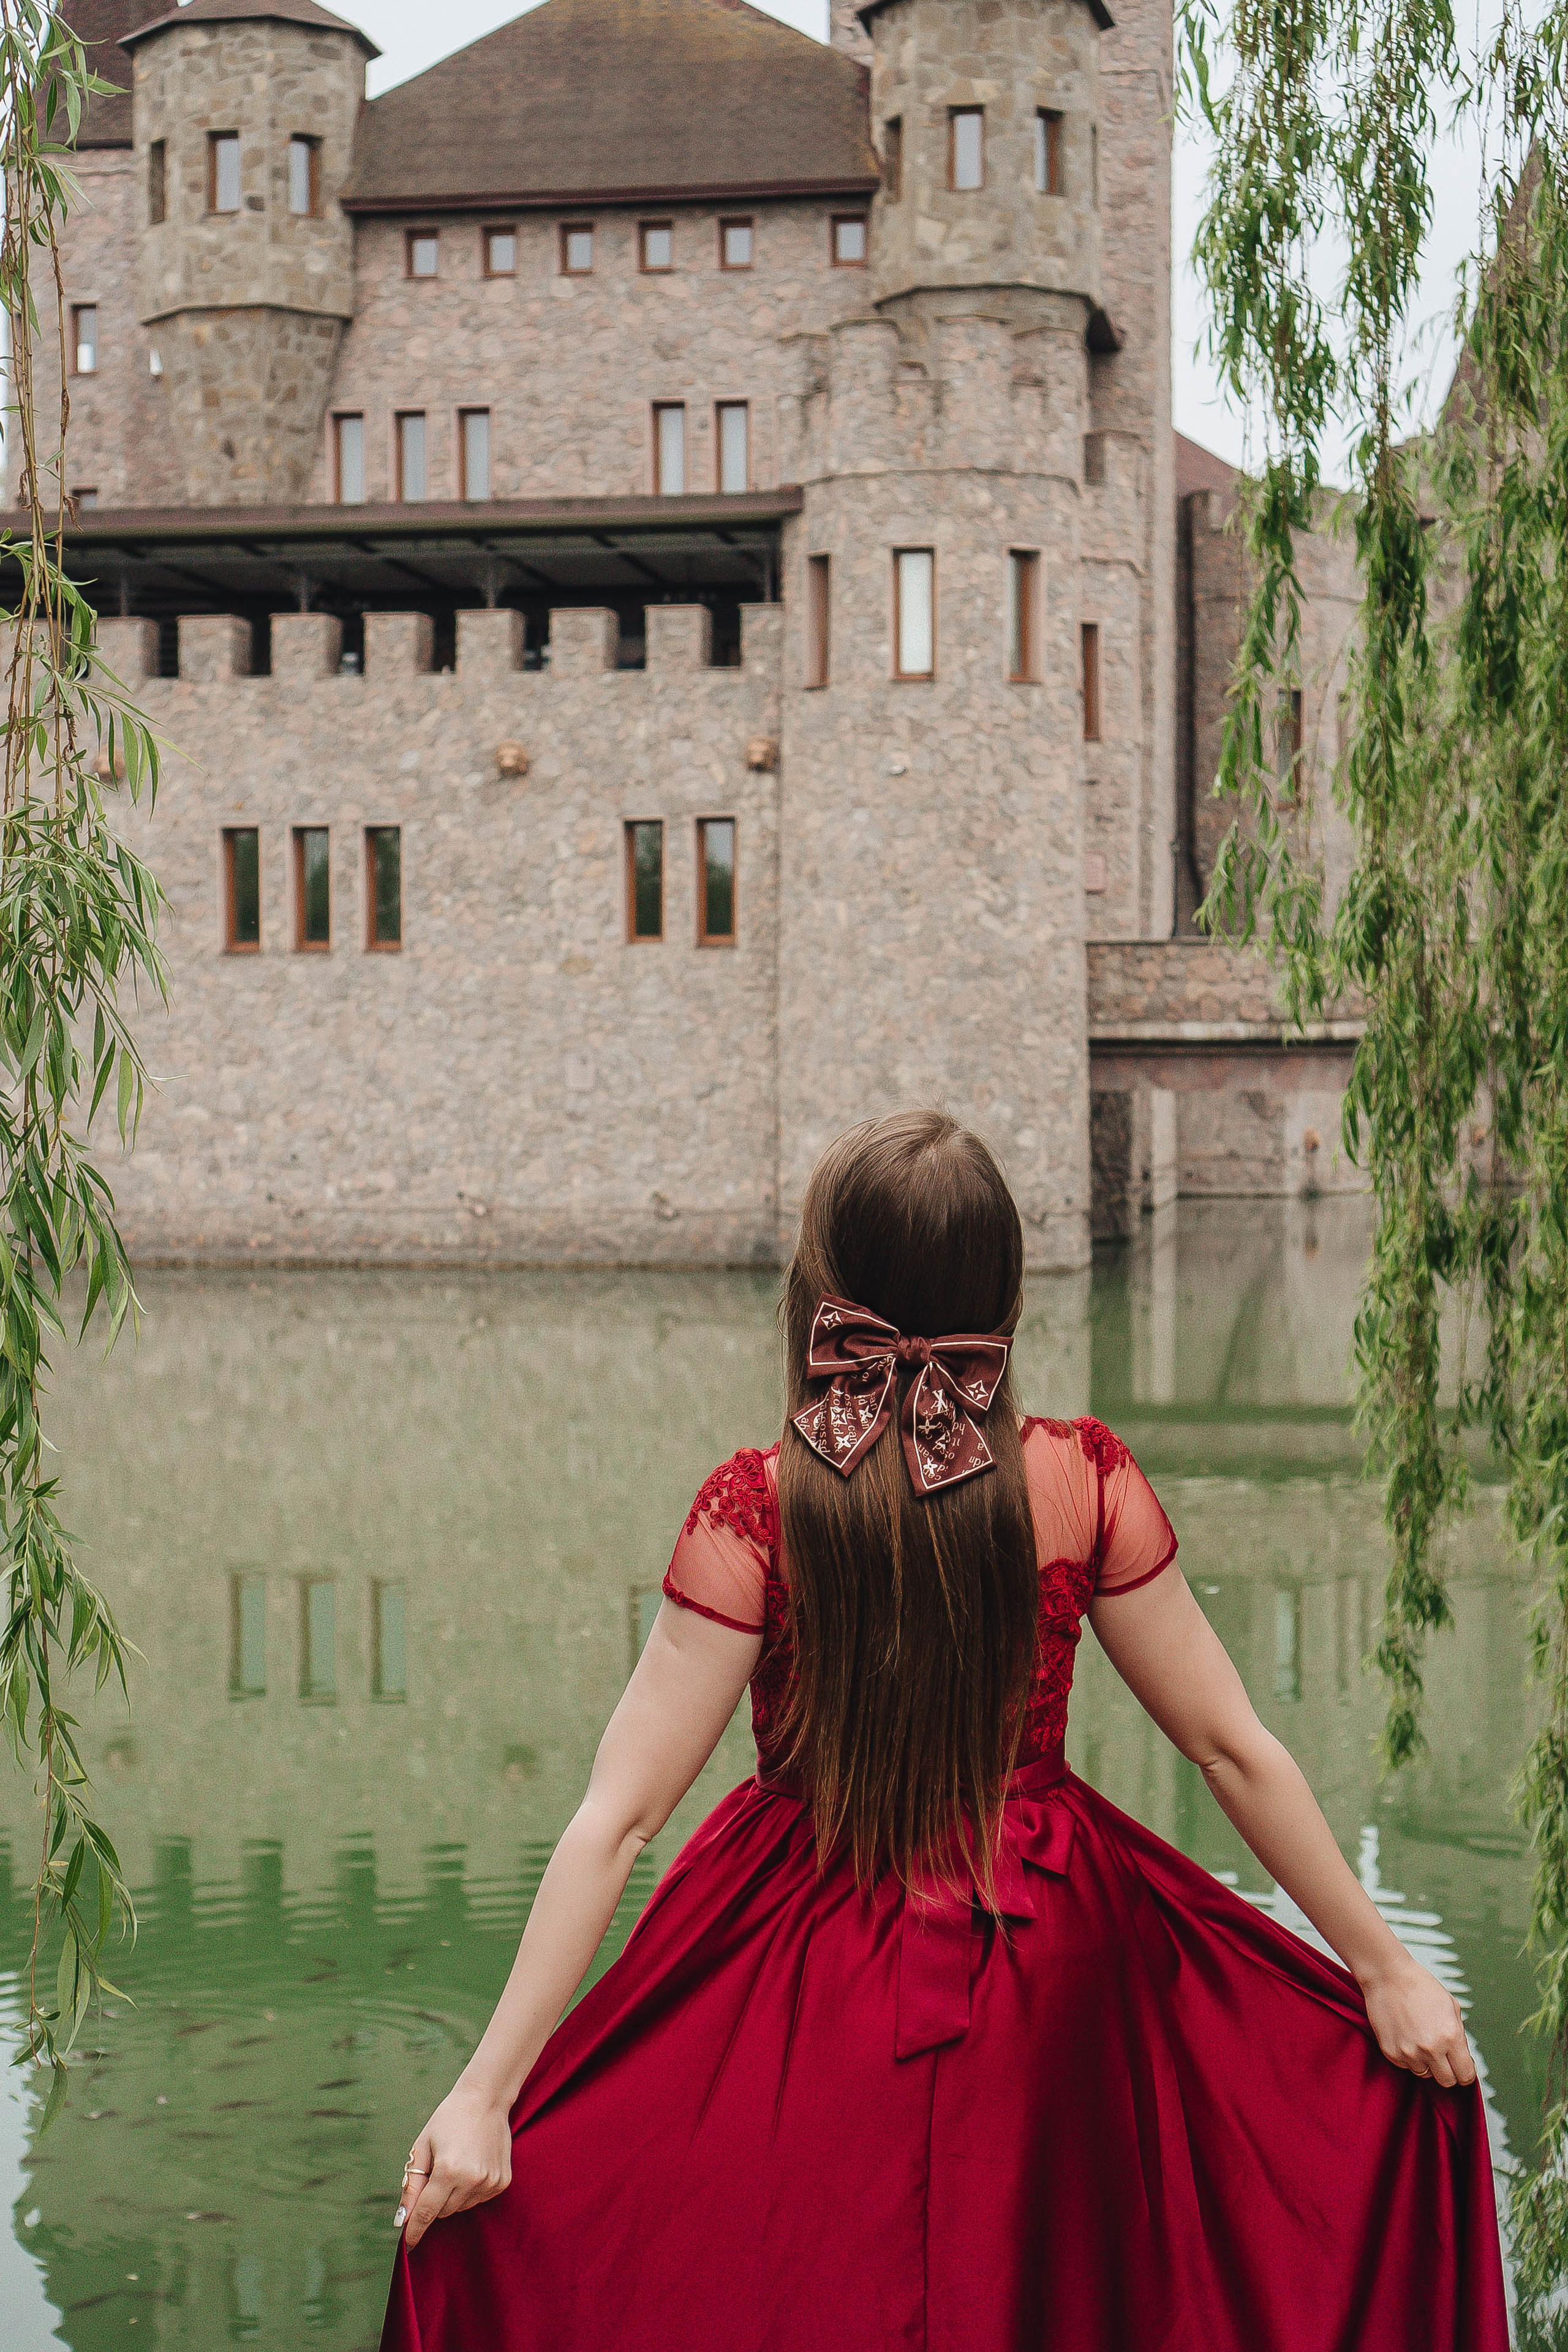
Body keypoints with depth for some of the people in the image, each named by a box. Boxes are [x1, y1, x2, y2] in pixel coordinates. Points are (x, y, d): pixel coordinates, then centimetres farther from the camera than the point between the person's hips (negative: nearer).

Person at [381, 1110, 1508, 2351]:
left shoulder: (756, 1512, -17)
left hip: (808, 1984, -1)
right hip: (1049, 1969, 2)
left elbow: (619, 1814, -19)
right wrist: (1386, 1967, 4)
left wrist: (489, 2087, -17)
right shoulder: (1083, 1482, -12)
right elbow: (1233, 1748, -7)